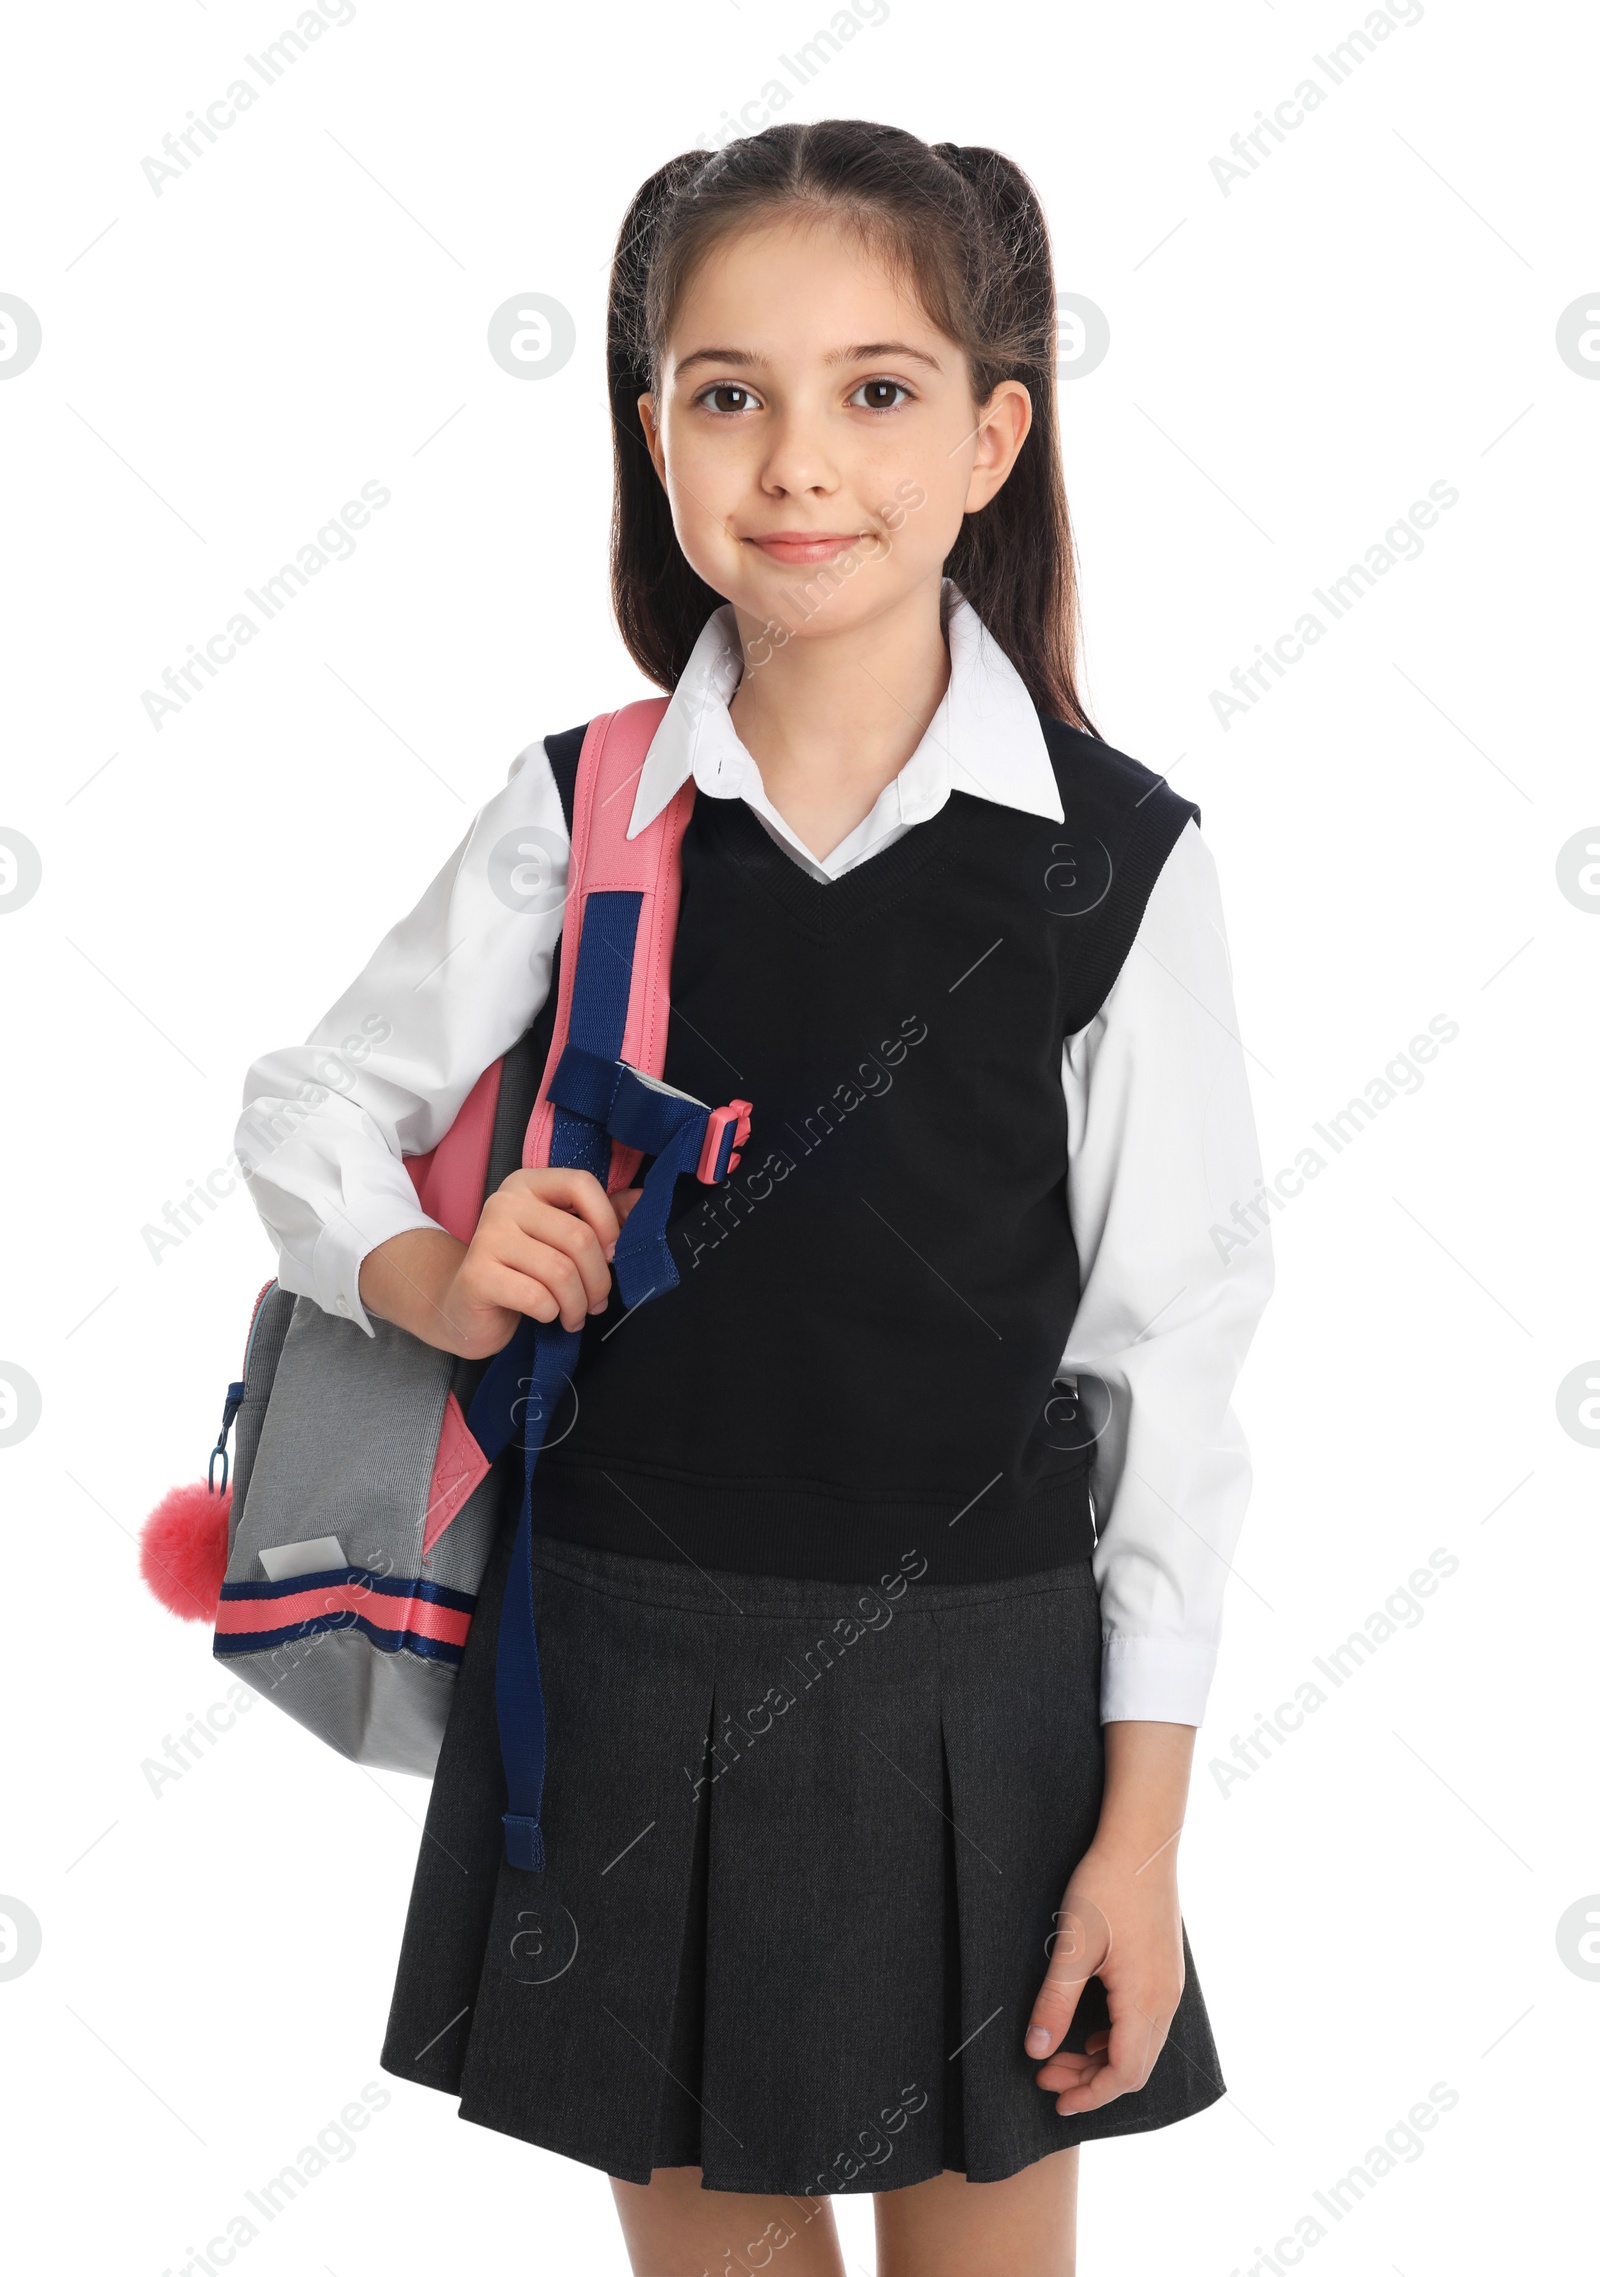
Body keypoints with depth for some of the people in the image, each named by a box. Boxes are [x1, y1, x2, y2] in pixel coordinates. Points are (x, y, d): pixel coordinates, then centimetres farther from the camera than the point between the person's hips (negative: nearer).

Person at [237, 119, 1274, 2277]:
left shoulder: (1114, 858, -9)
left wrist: (1144, 1825, -4)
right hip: (623, 1681, 2)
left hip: (973, 1693, -1)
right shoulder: (579, 813, -3)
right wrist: (421, 1276, -15)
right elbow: (314, 1108, 8)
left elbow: (1173, 1347, -5)